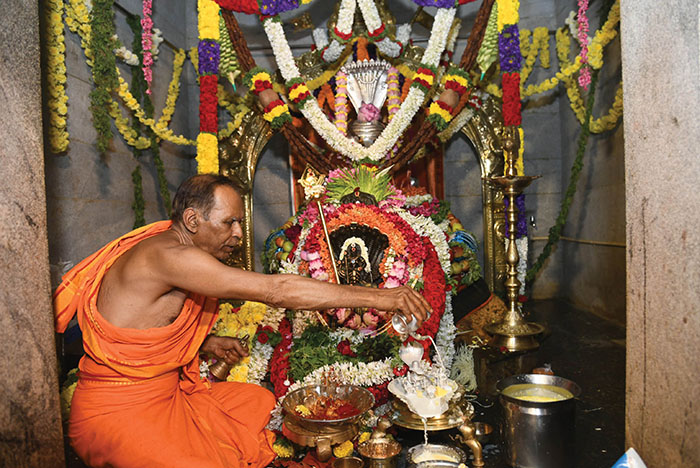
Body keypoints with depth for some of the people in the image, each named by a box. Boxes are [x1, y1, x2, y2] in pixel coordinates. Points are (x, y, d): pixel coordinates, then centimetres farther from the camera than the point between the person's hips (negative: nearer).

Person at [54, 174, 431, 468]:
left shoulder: (172, 251, 5)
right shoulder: (167, 255, -27)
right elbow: (274, 290, -33)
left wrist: (204, 343, 4)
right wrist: (376, 297, -30)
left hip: (169, 394, 9)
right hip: (117, 412, -9)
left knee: (265, 404, 10)